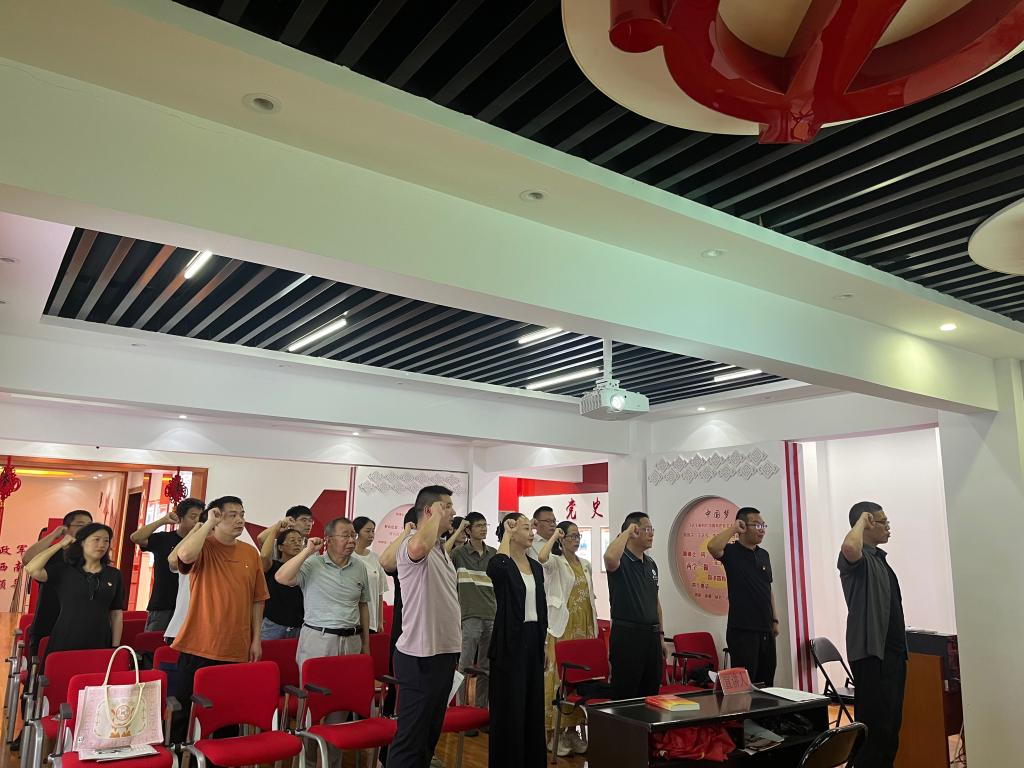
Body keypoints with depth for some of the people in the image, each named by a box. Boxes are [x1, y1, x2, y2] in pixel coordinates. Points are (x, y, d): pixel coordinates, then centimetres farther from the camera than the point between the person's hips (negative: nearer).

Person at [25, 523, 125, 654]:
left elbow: (116, 614, 7)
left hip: (99, 646, 1)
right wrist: (60, 544, -6)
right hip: (64, 645, -1)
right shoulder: (63, 571, 2)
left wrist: (115, 648, 1)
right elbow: (32, 570, -16)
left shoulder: (114, 575, 6)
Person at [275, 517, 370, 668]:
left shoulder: (360, 568, 8)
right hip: (317, 639, -3)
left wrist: (366, 644, 15)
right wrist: (308, 551, -18)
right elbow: (281, 578, -21)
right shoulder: (312, 564, -5)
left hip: (351, 641, 4)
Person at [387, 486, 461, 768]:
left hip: (443, 653, 10)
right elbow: (420, 546, -44)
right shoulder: (412, 545, -16)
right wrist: (436, 515, -26)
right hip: (421, 657, -9)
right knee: (411, 737, -1)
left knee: (431, 734, 19)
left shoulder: (442, 551, 14)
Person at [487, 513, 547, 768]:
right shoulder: (500, 564, -10)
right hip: (510, 640, -7)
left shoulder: (536, 566, 11)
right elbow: (497, 568, -37)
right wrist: (506, 535, -23)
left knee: (533, 704, 14)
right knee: (509, 705, 0)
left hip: (533, 638, 7)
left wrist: (544, 642, 14)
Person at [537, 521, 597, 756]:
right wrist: (553, 536, -17)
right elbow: (541, 558, -31)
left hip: (584, 627, 6)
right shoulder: (555, 562, -6)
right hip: (562, 627, -6)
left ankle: (573, 730, 19)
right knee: (560, 677, -4)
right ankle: (556, 732, 4)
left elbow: (591, 598, 17)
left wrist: (595, 628, 13)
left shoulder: (586, 565, 13)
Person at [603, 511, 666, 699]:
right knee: (625, 696, -1)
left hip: (651, 634, 8)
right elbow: (609, 557, -37)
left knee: (651, 694, 14)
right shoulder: (621, 560, -10)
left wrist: (660, 634, 18)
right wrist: (627, 532, -23)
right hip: (627, 634, -7)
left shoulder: (651, 563, 14)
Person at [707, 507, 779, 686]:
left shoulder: (764, 555, 14)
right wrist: (733, 528, -18)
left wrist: (775, 620, 17)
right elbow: (712, 546, -31)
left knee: (767, 682, 12)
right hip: (742, 630, -7)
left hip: (766, 630, 7)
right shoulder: (731, 552, -7)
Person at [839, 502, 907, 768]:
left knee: (892, 721, 16)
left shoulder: (879, 558, 16)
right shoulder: (858, 559, -13)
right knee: (874, 724, -7)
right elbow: (849, 547, -42)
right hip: (871, 652, -10)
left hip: (892, 651, 10)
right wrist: (861, 521, -23)